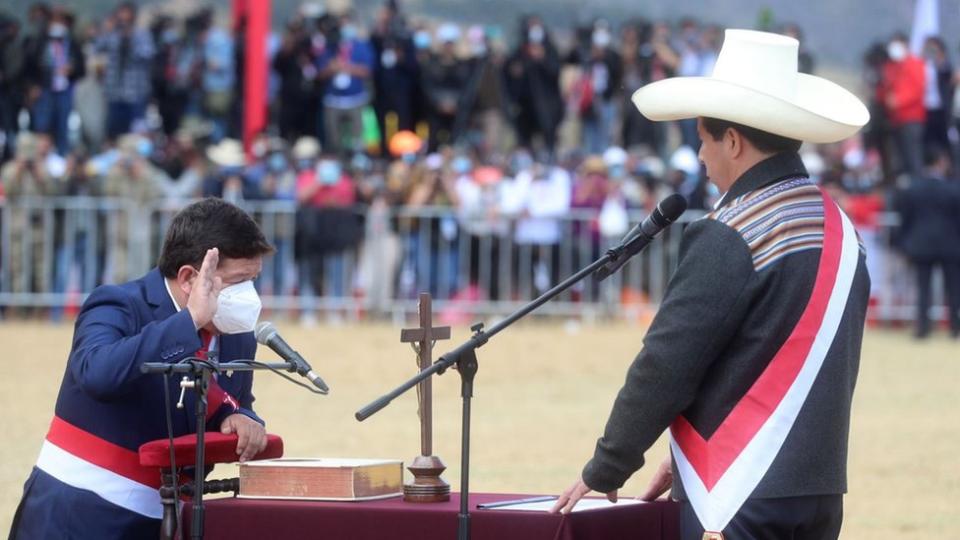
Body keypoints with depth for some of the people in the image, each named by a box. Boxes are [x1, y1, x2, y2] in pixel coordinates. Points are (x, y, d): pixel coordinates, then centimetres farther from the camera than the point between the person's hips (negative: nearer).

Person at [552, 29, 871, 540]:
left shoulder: (729, 239, -15)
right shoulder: (839, 228, 11)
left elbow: (666, 365, -12)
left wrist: (605, 469, 0)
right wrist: (694, 458, 19)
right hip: (819, 494, 9)